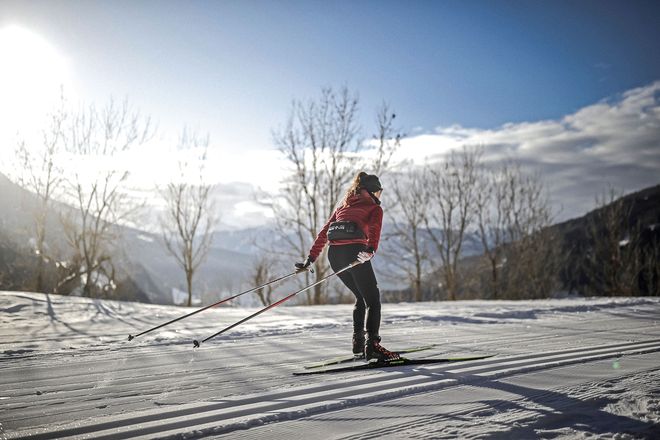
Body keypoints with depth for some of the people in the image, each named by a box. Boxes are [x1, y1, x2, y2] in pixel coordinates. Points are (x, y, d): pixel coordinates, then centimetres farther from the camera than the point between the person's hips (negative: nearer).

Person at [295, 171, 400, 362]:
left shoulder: (342, 206, 29)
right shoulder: (375, 208, 13)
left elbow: (323, 233, 23)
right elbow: (374, 230, -10)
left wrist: (311, 258, 21)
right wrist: (371, 250, -27)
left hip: (334, 254, 6)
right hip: (354, 252, -6)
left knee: (361, 297, 22)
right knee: (373, 299, 1)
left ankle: (358, 344, 19)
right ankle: (372, 345, -13)